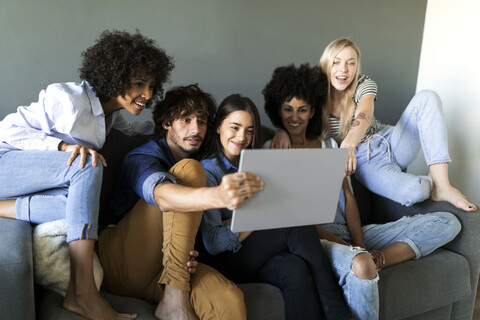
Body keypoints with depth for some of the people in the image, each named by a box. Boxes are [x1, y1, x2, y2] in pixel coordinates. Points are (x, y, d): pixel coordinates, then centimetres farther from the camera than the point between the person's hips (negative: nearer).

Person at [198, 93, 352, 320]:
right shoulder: (207, 171, -5)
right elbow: (213, 243, -14)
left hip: (263, 255, 5)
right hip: (226, 260, -5)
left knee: (295, 269, -30)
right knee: (297, 224, -27)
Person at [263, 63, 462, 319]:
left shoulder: (328, 145, 19)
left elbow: (347, 197, 12)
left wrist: (360, 244, -6)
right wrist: (348, 247, -15)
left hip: (349, 234, 6)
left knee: (448, 222, -8)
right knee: (360, 265, -41)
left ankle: (374, 263, -24)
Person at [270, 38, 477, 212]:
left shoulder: (364, 85, -9)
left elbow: (364, 115, -31)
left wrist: (350, 141, -53)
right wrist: (283, 131, -43)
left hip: (393, 142, 3)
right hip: (366, 160, -3)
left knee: (426, 98, -23)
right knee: (411, 192, -36)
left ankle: (441, 184, -23)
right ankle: (428, 183, 5)